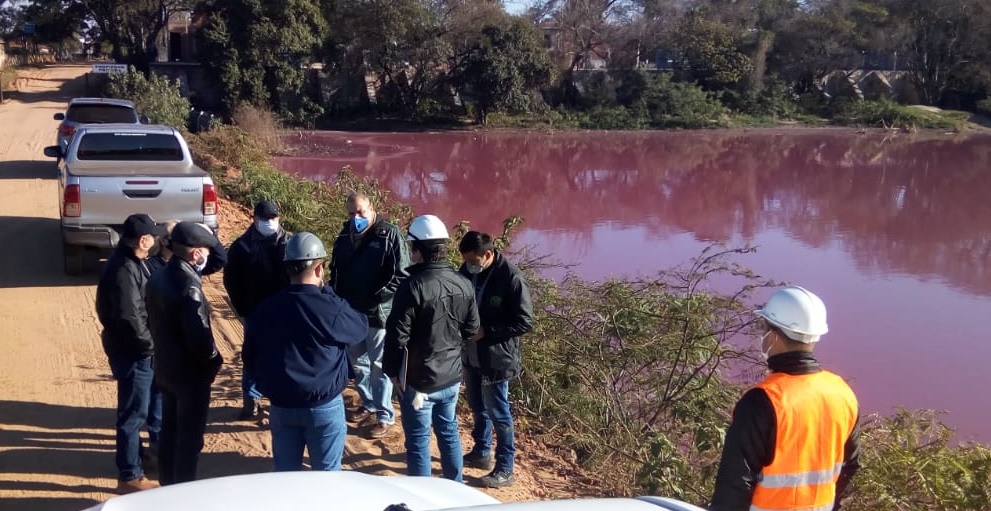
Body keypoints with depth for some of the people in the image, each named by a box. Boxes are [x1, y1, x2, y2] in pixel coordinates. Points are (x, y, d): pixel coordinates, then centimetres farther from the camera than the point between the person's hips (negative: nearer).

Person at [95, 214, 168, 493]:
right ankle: (130, 476, 9)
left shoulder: (133, 262, 7)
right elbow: (129, 318, -28)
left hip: (143, 350, 11)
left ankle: (158, 442, 50)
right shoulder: (123, 270, -25)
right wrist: (150, 344, -17)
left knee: (156, 393, 29)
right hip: (132, 353, -11)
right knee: (134, 413, -1)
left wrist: (151, 342, 9)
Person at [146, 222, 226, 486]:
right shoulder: (189, 287, -26)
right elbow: (199, 338, -27)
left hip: (165, 368, 8)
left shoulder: (158, 278, 1)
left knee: (169, 431, 21)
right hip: (190, 374, -8)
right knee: (189, 438, 5)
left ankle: (167, 486, 34)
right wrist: (215, 360, -10)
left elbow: (154, 323, 9)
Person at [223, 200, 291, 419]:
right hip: (254, 313, 0)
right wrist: (242, 310, -3)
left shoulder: (289, 243, 0)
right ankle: (250, 399, 17)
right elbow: (231, 280, 1)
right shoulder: (242, 246, -2)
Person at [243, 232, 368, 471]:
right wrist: (325, 290, 5)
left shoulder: (263, 311, -2)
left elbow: (250, 359, 8)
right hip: (324, 407, -4)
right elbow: (361, 327, 3)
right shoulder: (331, 309, -17)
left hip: (281, 407, 4)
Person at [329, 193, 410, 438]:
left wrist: (379, 297, -22)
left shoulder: (389, 234, -13)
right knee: (356, 360, 18)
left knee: (379, 365, 1)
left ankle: (385, 416, 11)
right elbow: (336, 269, 17)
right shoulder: (345, 235, 6)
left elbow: (403, 274, -15)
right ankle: (368, 404, 36)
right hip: (351, 310, 7)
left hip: (379, 312, -6)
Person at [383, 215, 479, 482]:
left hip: (419, 379, -6)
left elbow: (397, 335, -18)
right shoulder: (463, 284, -2)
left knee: (418, 441, 6)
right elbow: (471, 329, 7)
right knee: (449, 432, 20)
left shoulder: (413, 286, -20)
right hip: (452, 376, 6)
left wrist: (392, 370, -4)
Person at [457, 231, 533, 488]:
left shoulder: (511, 278, -21)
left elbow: (525, 321, -19)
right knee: (477, 407, 21)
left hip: (496, 358, -7)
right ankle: (481, 453, 40)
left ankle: (505, 469, 15)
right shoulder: (468, 271, -1)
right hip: (471, 355, 7)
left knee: (498, 413, 3)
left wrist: (486, 332, -22)